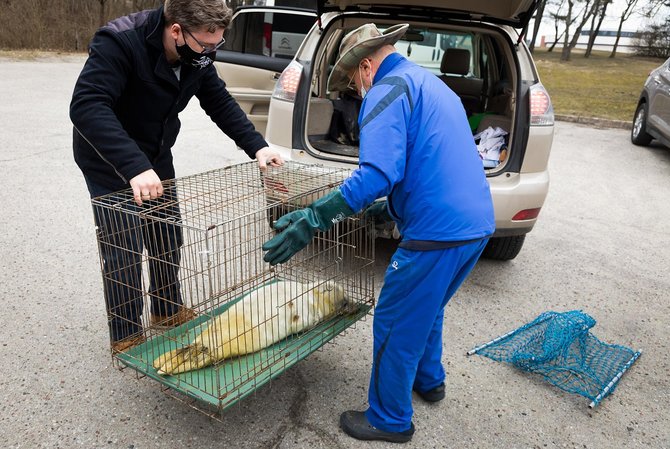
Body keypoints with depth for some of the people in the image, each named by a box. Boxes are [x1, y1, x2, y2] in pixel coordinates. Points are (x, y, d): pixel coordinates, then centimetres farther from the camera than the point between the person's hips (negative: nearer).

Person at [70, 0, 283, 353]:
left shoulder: (195, 55, -11)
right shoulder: (118, 42, -32)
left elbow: (220, 102, -2)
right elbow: (86, 106, -42)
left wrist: (256, 146, -15)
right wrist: (134, 167, -53)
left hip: (155, 158, 7)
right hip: (110, 163, -6)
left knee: (168, 237, 13)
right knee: (123, 249, -4)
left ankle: (167, 310, 35)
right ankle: (125, 338, 14)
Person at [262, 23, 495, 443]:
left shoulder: (388, 90, -9)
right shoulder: (433, 85, 22)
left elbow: (380, 172, -25)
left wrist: (313, 219, -25)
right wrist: (387, 206, 31)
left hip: (438, 232, -10)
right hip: (477, 224, 10)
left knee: (396, 326, 7)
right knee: (427, 309, 28)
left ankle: (389, 420, 24)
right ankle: (428, 380, 48)